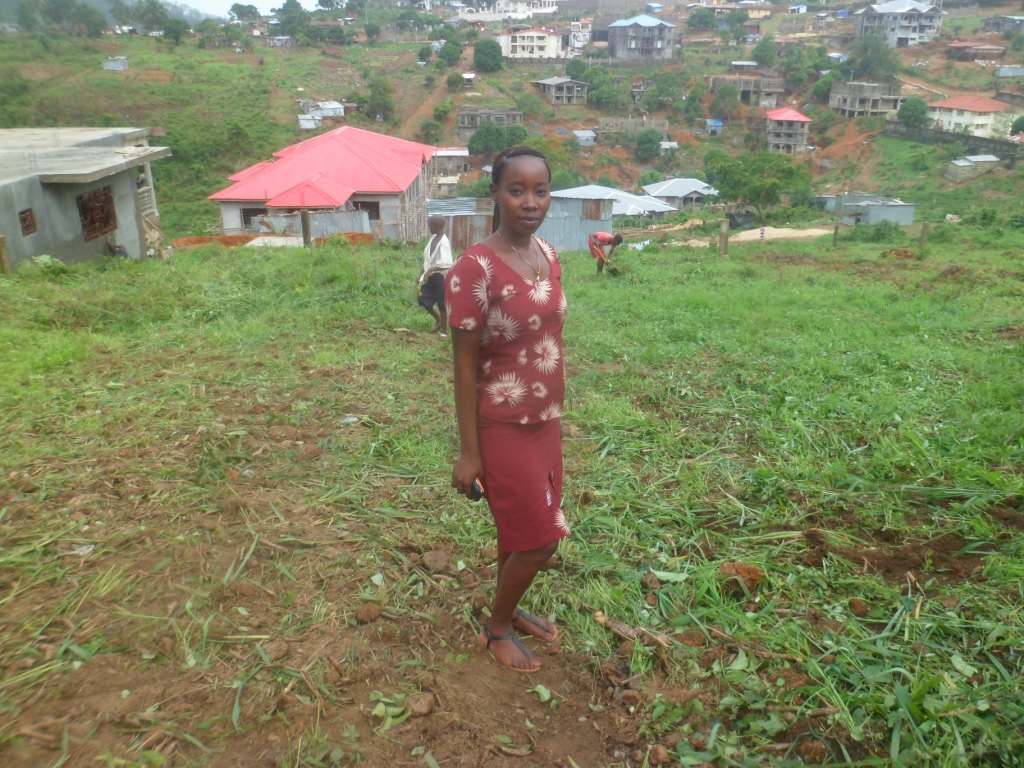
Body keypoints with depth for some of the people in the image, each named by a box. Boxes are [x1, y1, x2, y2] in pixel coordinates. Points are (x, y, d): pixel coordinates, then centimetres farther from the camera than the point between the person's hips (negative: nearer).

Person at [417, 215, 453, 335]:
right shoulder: (433, 237, 6)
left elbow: (446, 263, -29)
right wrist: (421, 274, 14)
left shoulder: (444, 242, -21)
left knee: (441, 303, 4)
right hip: (431, 275, 8)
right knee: (423, 299, 8)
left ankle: (443, 329, 20)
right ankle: (438, 320, 31)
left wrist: (430, 270, -27)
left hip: (441, 276, -8)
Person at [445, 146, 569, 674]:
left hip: (545, 421, 7)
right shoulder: (475, 269, -21)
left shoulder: (548, 255, 1)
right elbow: (465, 366, -17)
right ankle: (495, 628, 28)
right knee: (539, 540, 3)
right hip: (503, 428, -6)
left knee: (520, 529, 20)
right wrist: (468, 452, -14)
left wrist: (557, 416, 15)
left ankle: (510, 609, 43)